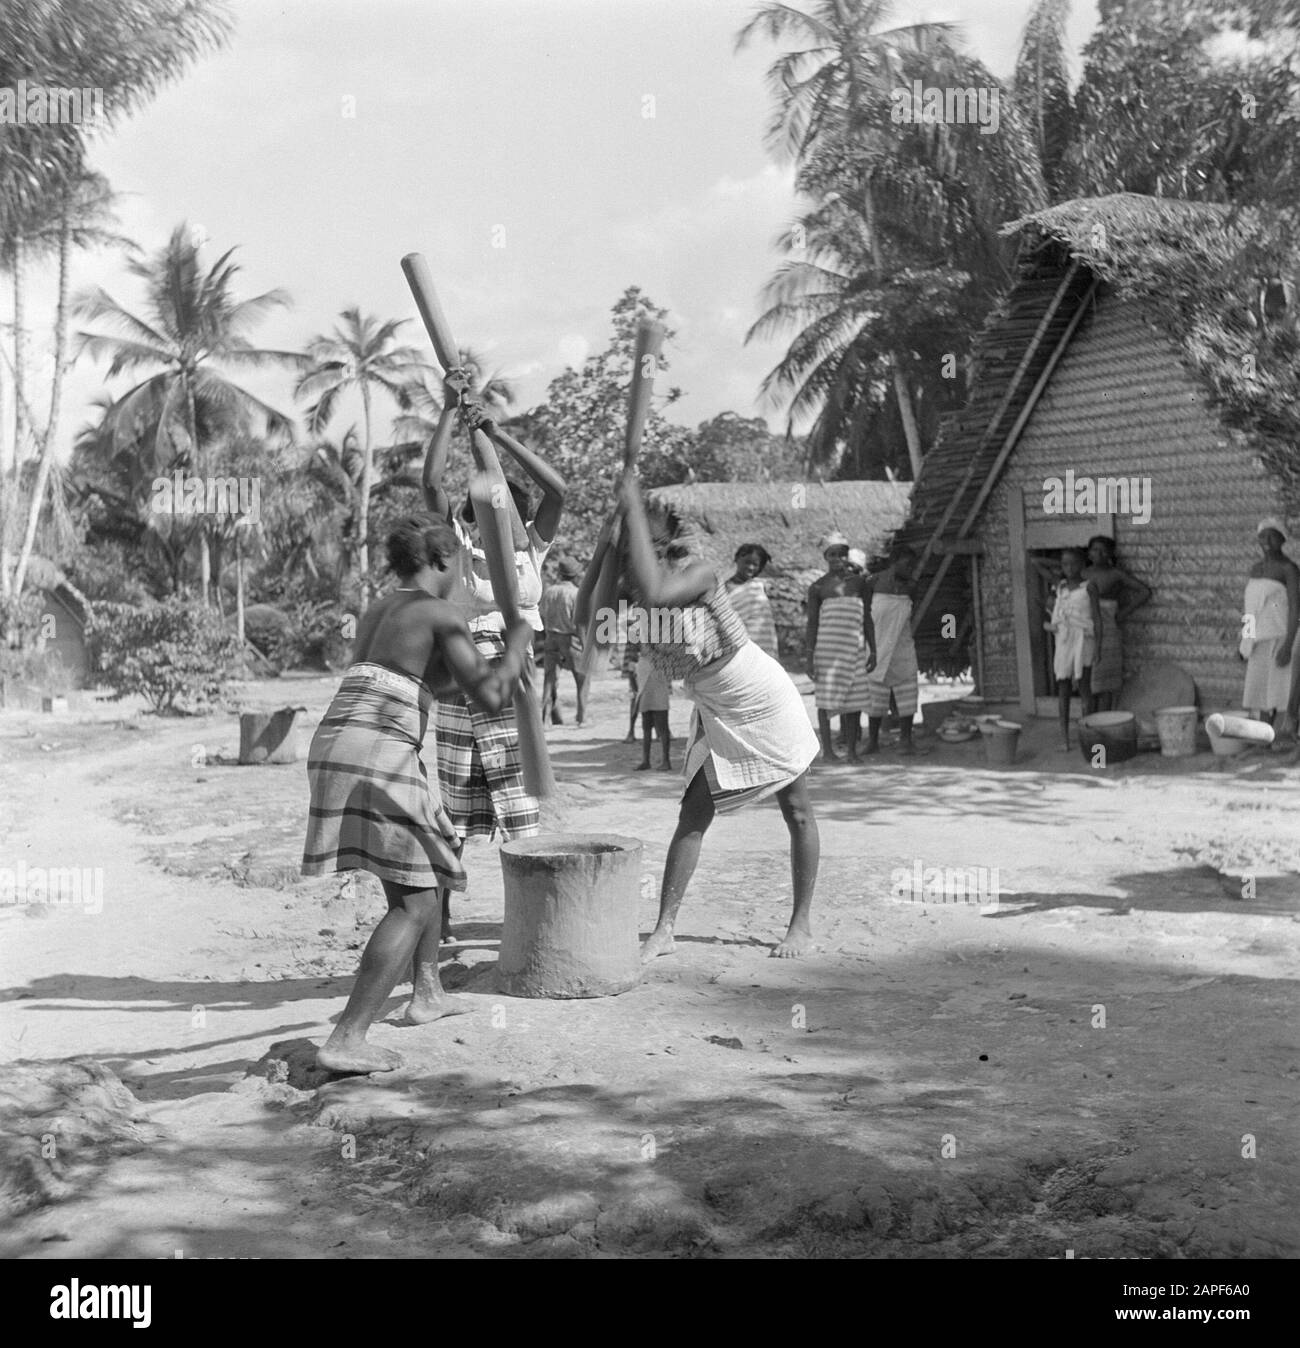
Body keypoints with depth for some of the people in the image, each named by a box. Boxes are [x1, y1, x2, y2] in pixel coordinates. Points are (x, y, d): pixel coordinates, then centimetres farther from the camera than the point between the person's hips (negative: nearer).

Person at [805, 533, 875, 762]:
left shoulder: (858, 583, 9)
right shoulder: (818, 587, 1)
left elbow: (867, 619, 11)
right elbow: (812, 623, 0)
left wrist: (873, 651, 6)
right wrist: (810, 657, -7)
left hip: (855, 648, 3)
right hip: (827, 647, -3)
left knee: (855, 699, 1)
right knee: (827, 697, -2)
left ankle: (852, 750, 8)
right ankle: (827, 749, 5)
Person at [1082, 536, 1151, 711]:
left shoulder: (1116, 574, 0)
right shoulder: (1083, 574, 11)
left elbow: (1145, 591, 0)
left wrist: (1124, 612, -3)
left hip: (1106, 632, -4)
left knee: (1104, 683, -3)